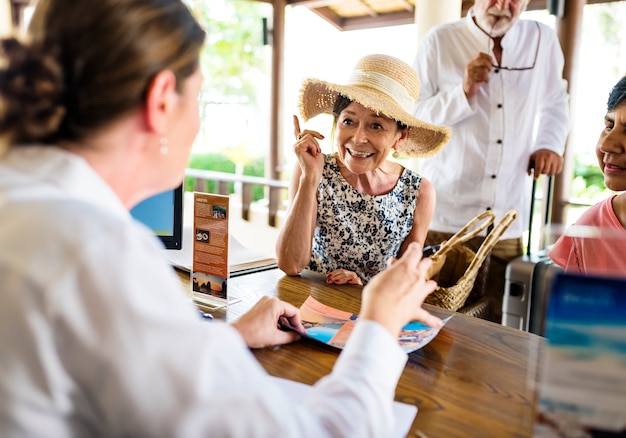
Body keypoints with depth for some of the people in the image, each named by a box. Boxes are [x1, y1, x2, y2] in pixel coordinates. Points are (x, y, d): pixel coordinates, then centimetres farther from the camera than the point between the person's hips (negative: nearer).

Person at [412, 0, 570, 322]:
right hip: (442, 220, -2)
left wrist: (549, 144, 5)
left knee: (498, 325, 7)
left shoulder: (543, 41, 10)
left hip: (507, 224, 3)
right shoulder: (439, 41, 0)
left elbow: (555, 103, 24)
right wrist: (463, 93, -16)